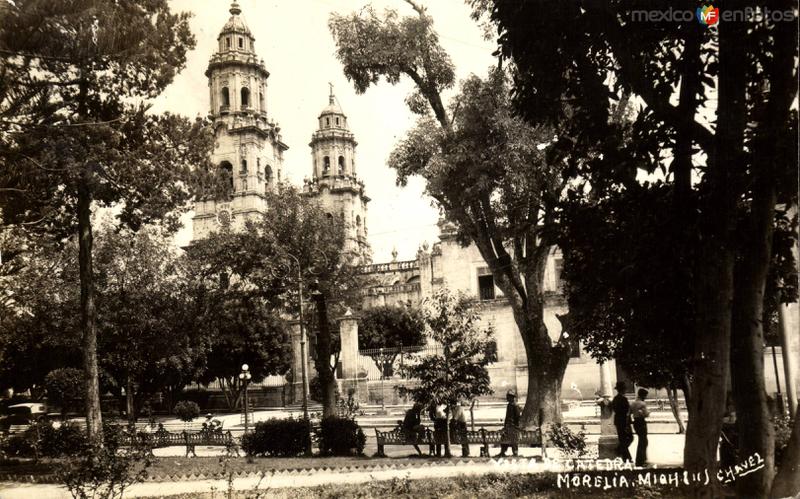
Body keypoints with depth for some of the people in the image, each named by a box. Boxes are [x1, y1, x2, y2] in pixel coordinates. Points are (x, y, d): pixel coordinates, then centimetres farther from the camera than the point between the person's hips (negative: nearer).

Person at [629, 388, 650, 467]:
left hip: (635, 422, 8)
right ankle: (639, 462, 2)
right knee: (642, 442, 0)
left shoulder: (632, 403, 6)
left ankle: (643, 459, 30)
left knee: (644, 441, 22)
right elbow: (645, 414, -19)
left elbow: (629, 412, 7)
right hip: (641, 422, -8)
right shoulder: (642, 404, -15)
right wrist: (648, 412, -1)